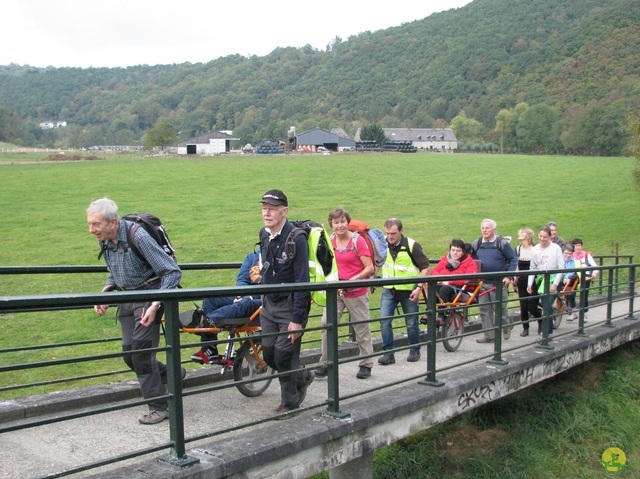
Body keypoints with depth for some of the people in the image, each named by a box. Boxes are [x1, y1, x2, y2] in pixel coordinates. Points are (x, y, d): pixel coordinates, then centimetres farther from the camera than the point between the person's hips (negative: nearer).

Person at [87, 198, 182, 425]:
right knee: (129, 354, 6)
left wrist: (155, 305, -26)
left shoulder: (138, 236, -24)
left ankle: (159, 406, 4)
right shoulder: (105, 241, -1)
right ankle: (171, 375, 30)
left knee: (141, 351, -11)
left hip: (149, 296, -7)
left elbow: (173, 272, -22)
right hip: (126, 299, 8)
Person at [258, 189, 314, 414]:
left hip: (291, 305, -7)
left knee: (284, 356, -3)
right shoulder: (264, 235, 4)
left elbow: (302, 281, -20)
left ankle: (290, 403, 18)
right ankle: (302, 377, 36)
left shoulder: (296, 238, -19)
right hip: (269, 303, 7)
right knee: (269, 354, 10)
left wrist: (297, 319, -21)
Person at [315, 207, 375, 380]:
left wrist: (354, 279, -24)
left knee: (362, 328, 6)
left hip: (356, 292, -4)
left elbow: (370, 268, -12)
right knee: (327, 324, -6)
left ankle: (366, 364, 20)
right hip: (335, 291, 4)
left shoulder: (358, 241, -10)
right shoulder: (330, 241, 3)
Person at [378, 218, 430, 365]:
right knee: (384, 321, -9)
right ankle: (388, 353, -2)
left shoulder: (412, 245, -14)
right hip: (389, 290, 3)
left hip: (408, 291, -3)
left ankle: (415, 351, 27)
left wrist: (419, 287, -18)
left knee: (411, 323, 7)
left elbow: (425, 267, -10)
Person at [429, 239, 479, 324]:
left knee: (445, 289, -37)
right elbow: (434, 270, 14)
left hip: (461, 289, -4)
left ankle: (441, 316, -40)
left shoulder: (470, 262, 5)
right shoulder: (445, 259, 20)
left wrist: (449, 281, -20)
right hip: (443, 285, 4)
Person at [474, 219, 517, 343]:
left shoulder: (502, 243, -6)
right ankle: (489, 335, 10)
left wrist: (508, 276, -8)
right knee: (484, 309, 3)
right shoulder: (476, 244, 6)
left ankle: (506, 329, 28)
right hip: (482, 283, 4)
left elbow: (513, 259, -1)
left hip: (499, 282, -4)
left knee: (500, 308, 4)